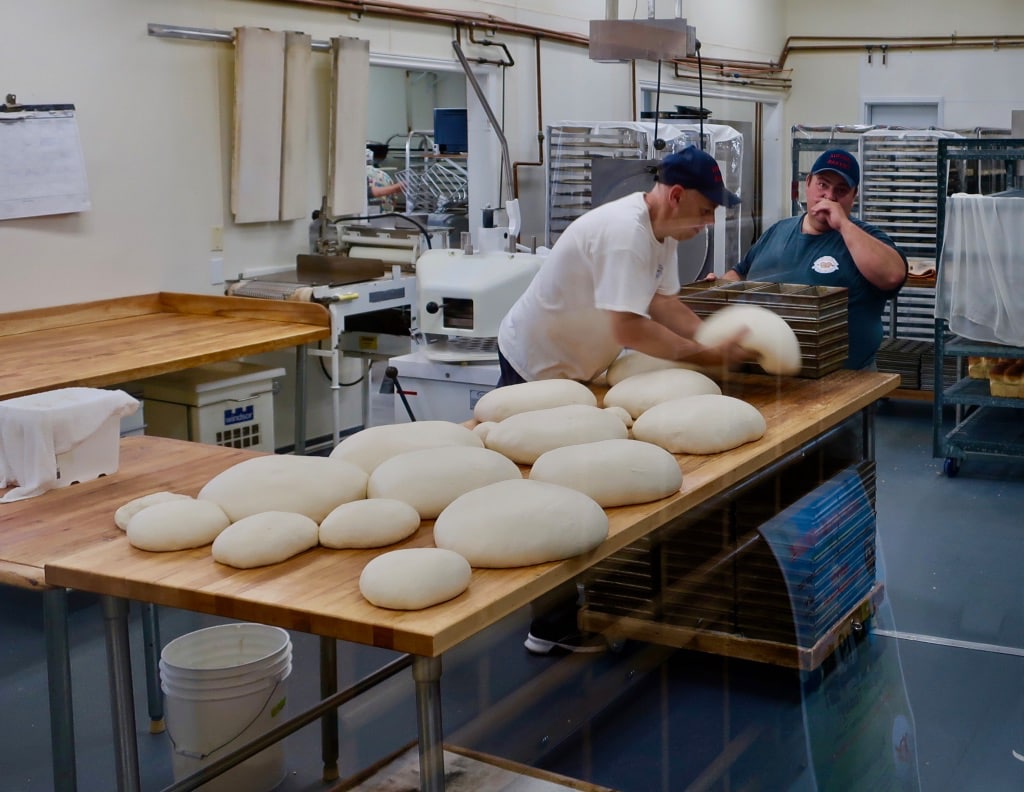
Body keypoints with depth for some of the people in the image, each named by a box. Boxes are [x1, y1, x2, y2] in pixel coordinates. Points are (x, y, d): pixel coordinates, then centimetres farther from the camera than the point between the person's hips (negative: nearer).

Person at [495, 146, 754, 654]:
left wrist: (717, 339, -11)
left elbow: (664, 303, 5)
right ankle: (554, 627, 4)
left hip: (570, 365, 10)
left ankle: (563, 595, 27)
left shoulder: (661, 230, 2)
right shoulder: (624, 233, -29)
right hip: (533, 365, -10)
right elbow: (629, 328, -35)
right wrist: (706, 355, -27)